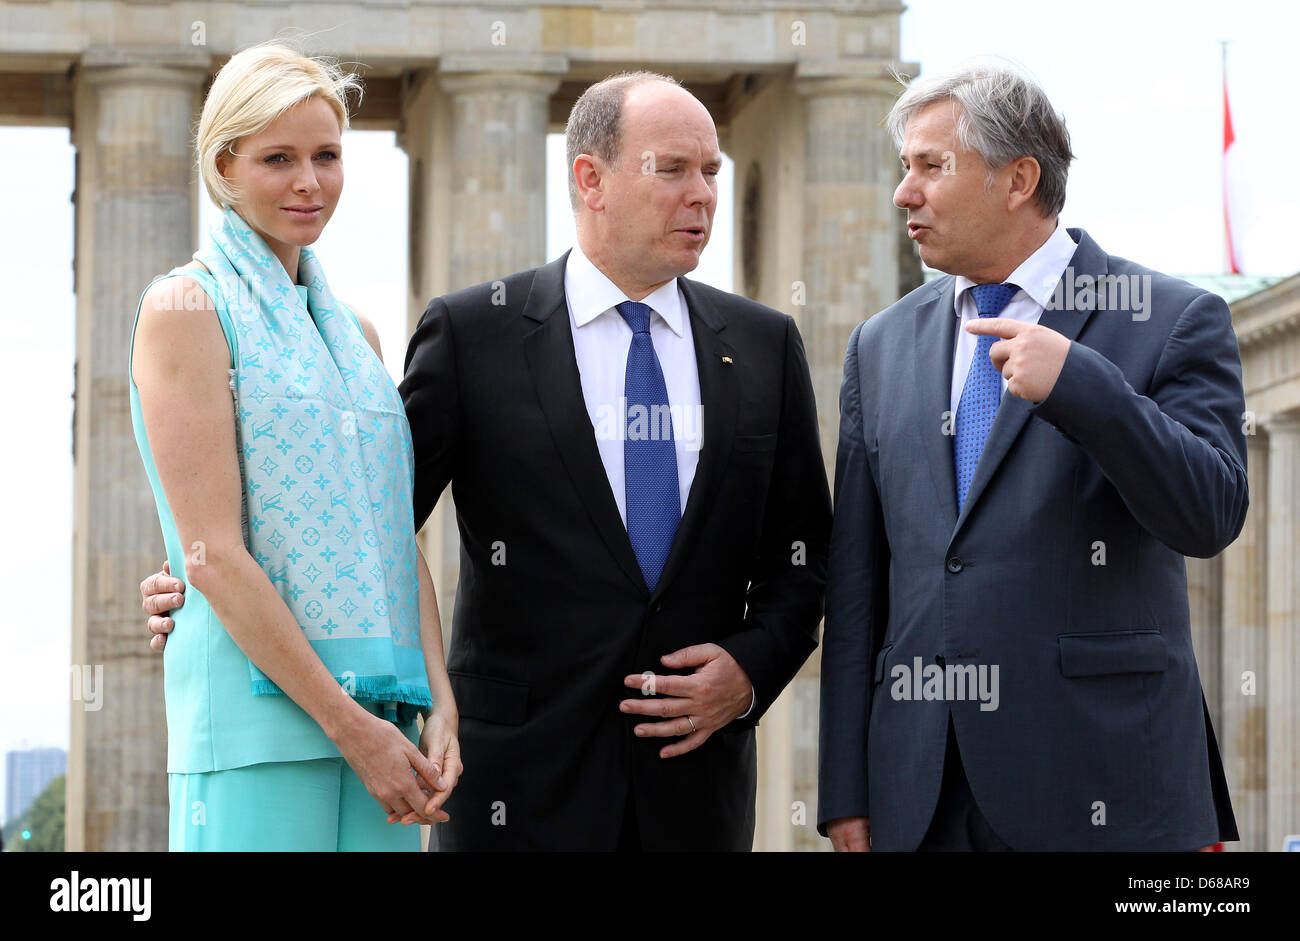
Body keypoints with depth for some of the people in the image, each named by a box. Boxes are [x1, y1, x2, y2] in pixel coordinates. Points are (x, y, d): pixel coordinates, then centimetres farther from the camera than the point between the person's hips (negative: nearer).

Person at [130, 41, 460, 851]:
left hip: (380, 724, 6)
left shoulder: (355, 334, 19)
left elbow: (400, 540, 13)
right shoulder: (187, 308, -2)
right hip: (260, 715, -6)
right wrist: (349, 725, -13)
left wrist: (440, 709, -2)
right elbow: (213, 555, -10)